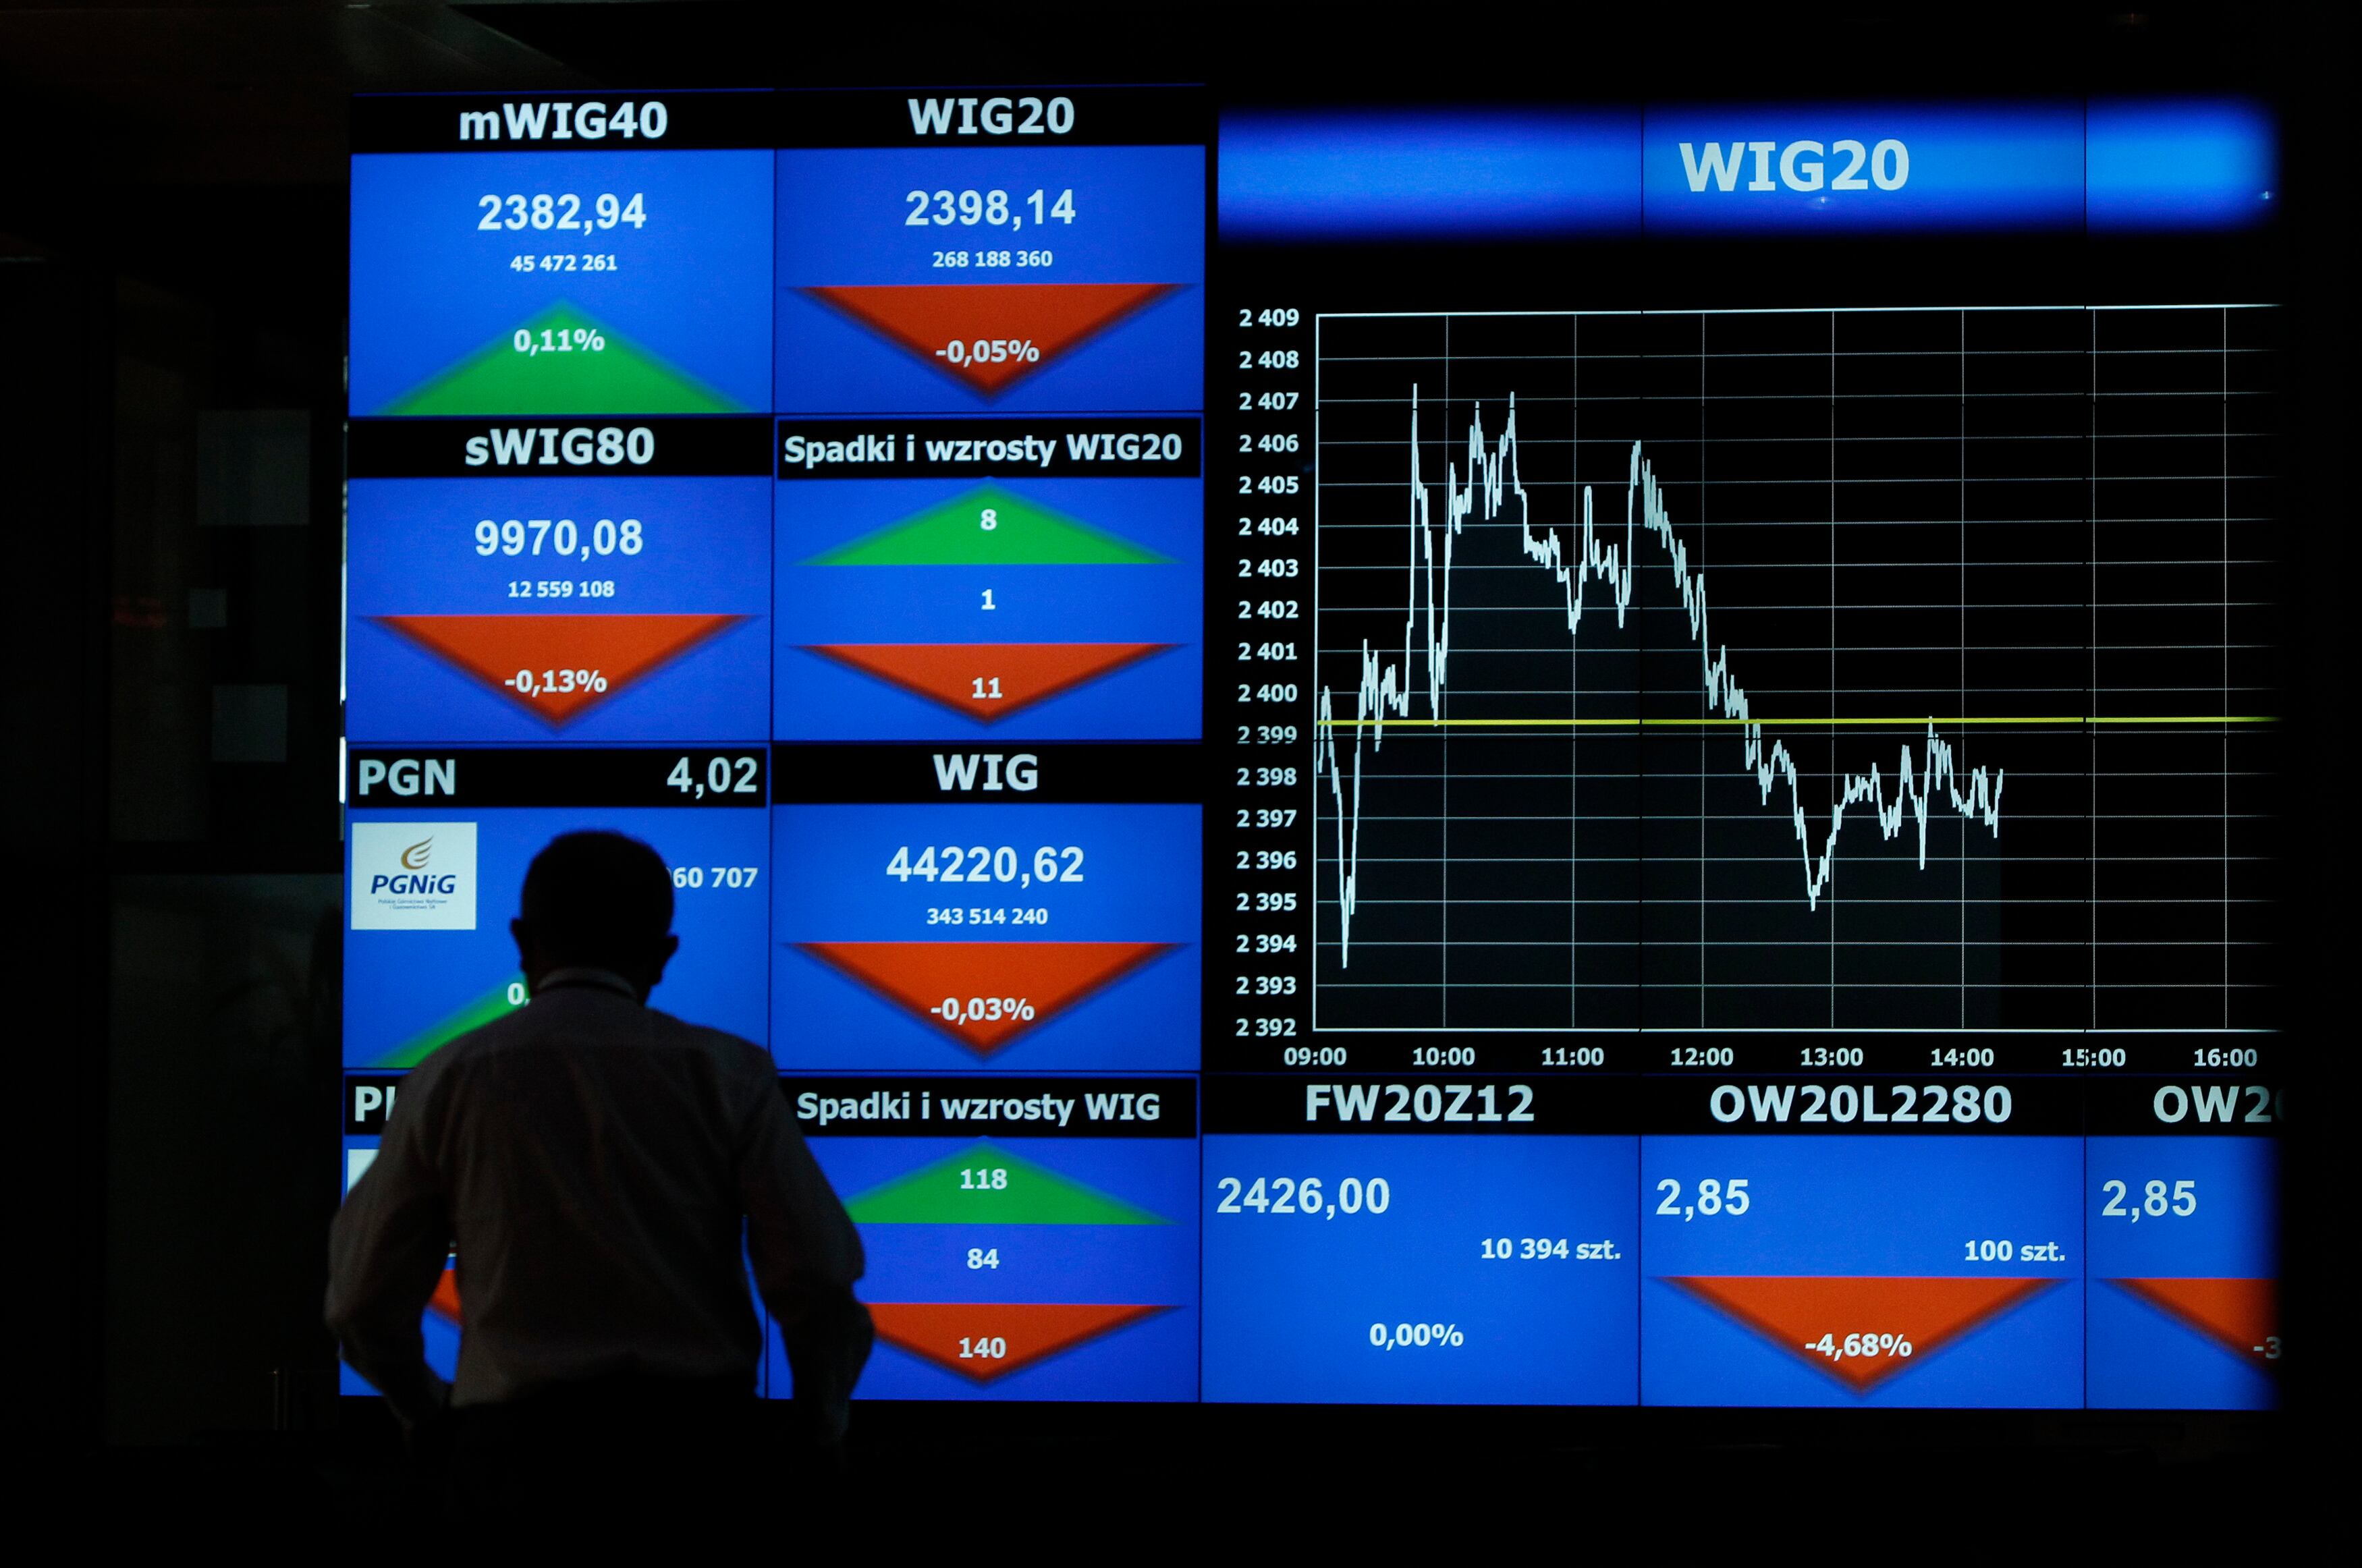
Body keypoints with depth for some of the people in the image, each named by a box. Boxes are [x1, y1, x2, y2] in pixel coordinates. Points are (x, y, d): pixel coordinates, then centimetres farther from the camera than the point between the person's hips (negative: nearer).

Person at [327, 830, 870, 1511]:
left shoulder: (450, 1080, 4)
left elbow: (365, 1299, 7)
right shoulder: (725, 1072, 2)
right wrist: (818, 1438, 13)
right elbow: (819, 1278, -3)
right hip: (698, 1433, 0)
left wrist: (433, 1415, 26)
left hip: (519, 1439, 0)